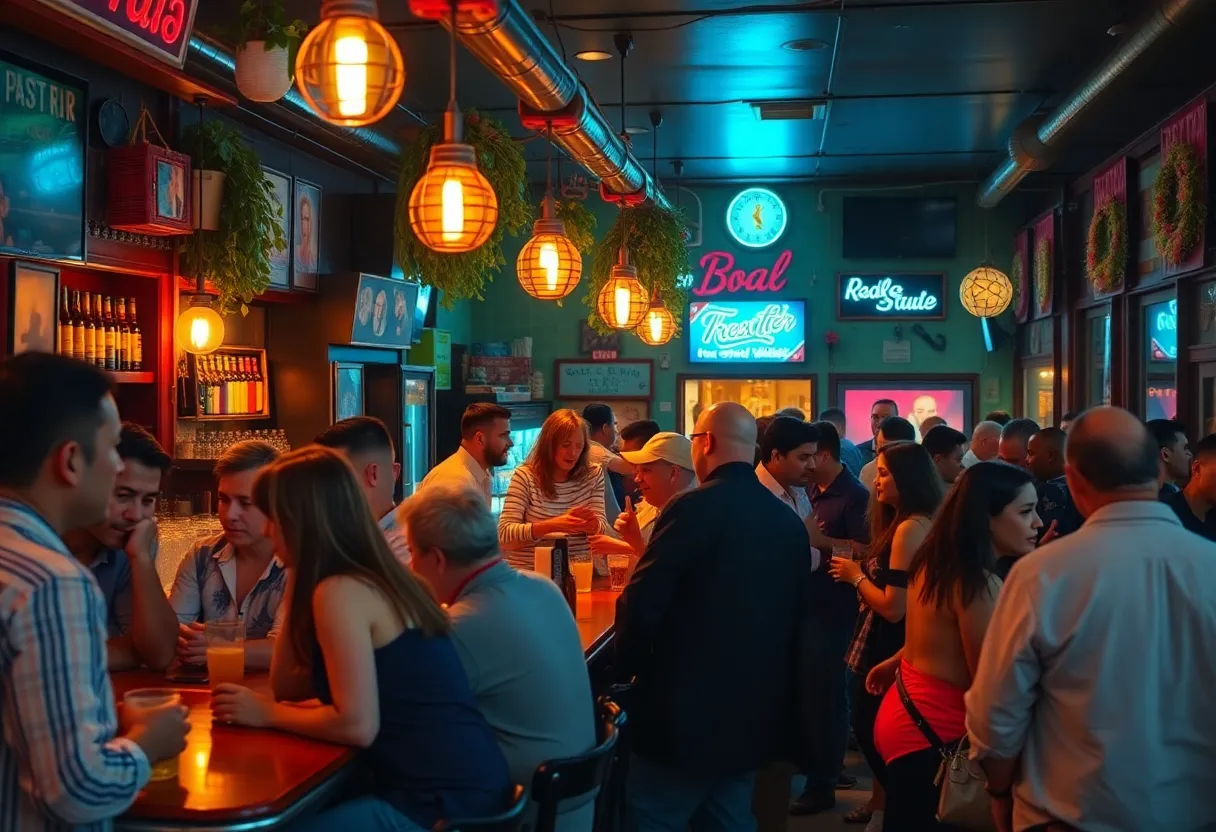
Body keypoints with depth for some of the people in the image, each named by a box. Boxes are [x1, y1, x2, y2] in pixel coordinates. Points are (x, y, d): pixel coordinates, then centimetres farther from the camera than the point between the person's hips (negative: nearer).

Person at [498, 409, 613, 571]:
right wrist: (552, 525, -23)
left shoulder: (593, 475, 6)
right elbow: (504, 534, -11)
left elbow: (603, 531, 4)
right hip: (529, 574, -2)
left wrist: (592, 524, -18)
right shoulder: (525, 476, -3)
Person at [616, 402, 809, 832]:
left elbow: (641, 605, -18)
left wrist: (625, 670, 0)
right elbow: (792, 615, 12)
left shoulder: (694, 507, -16)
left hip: (685, 710, -7)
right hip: (756, 712, 7)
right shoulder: (789, 521, 4)